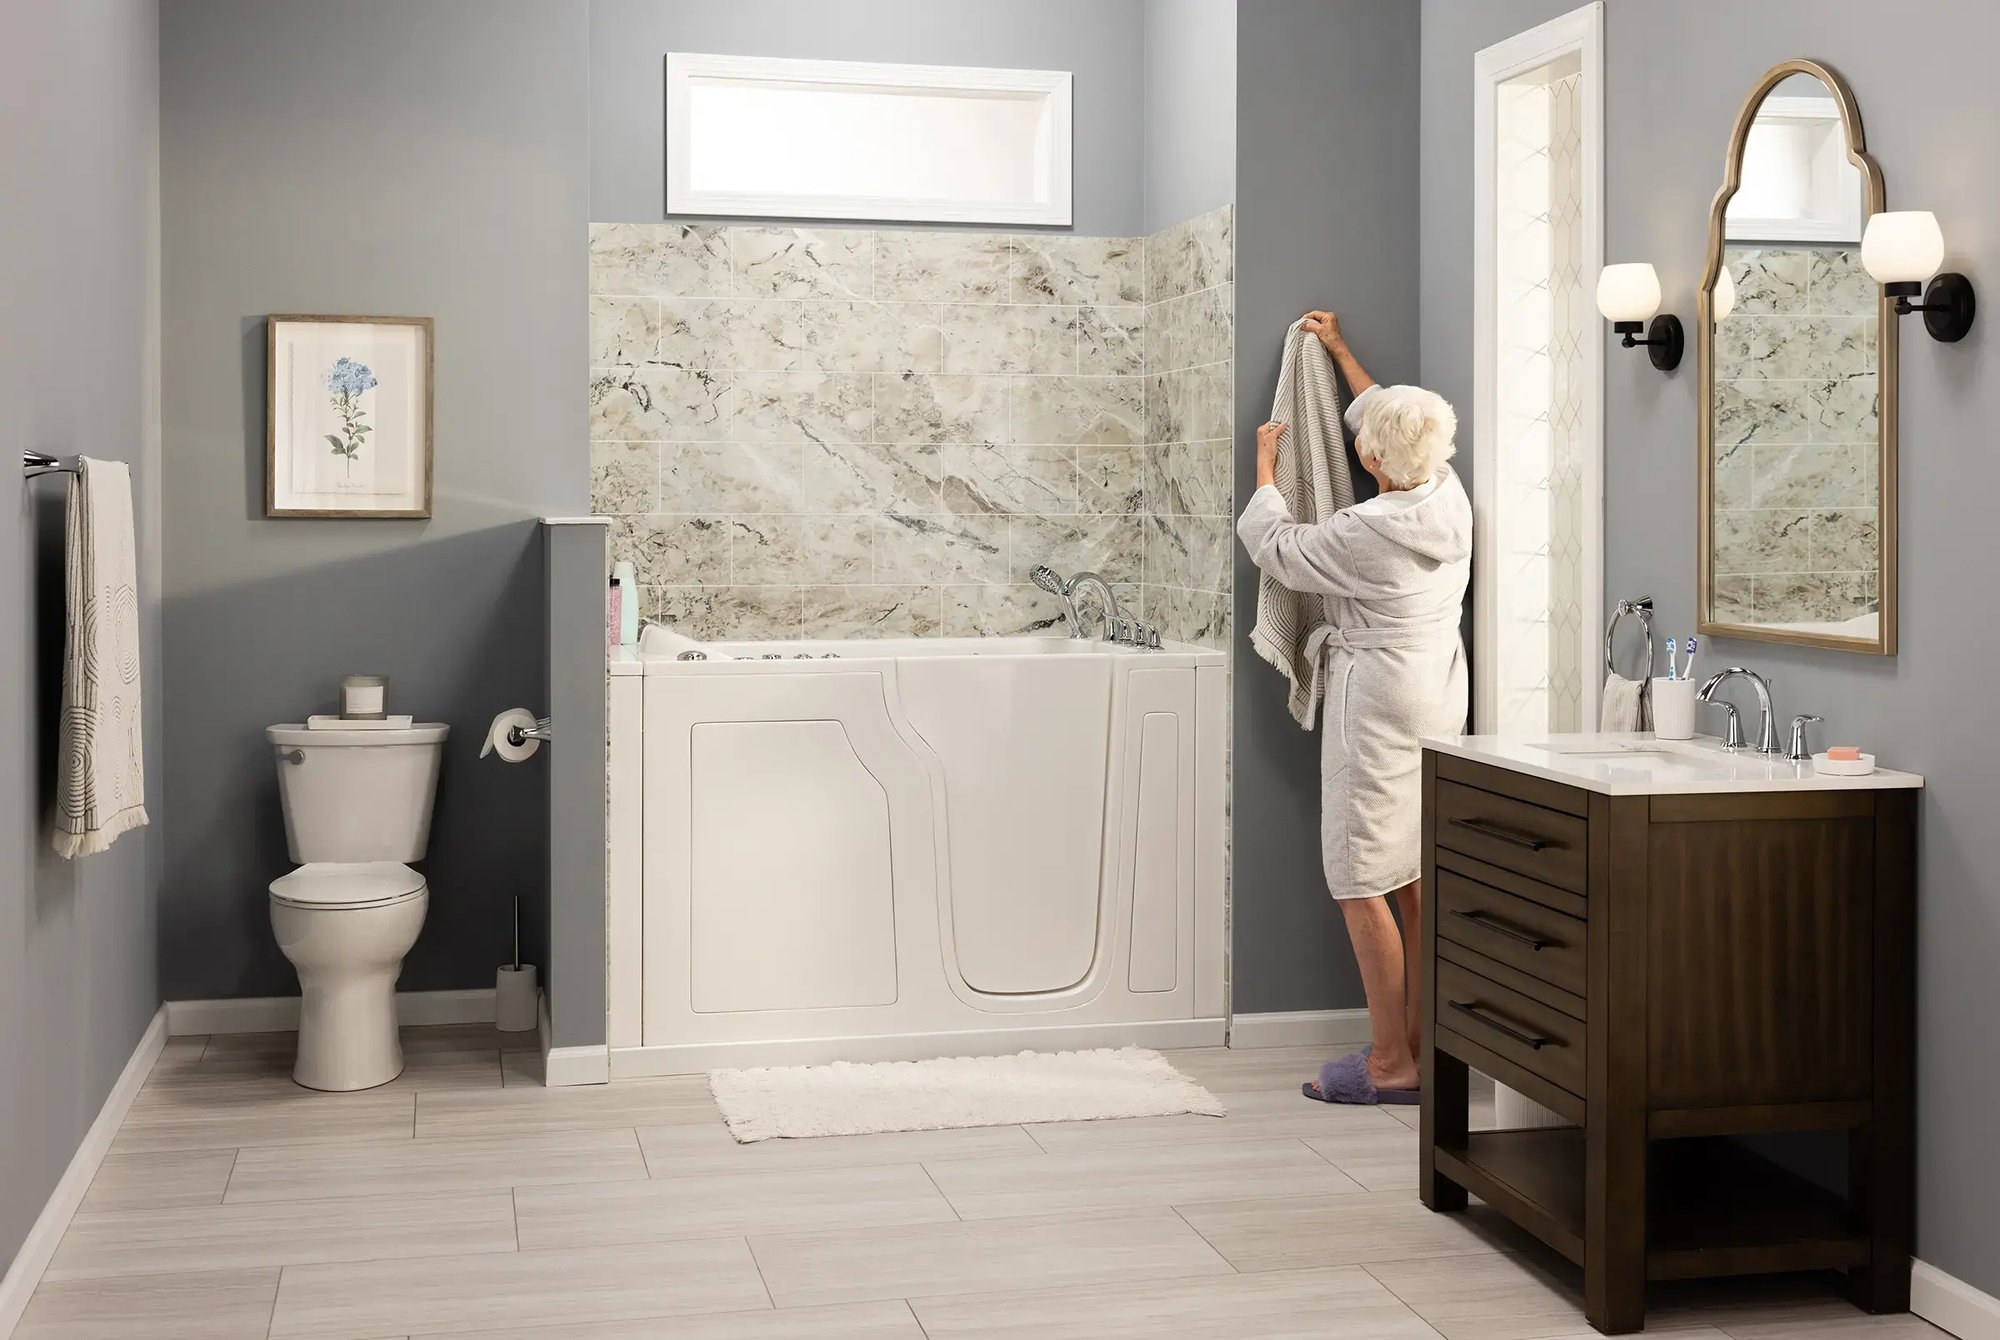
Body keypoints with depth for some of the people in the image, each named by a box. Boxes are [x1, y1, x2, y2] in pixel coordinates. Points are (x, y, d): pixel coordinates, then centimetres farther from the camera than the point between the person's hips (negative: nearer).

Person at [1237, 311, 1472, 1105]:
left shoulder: (1367, 532, -22)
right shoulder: (1449, 498, 1)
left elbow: (1275, 548, -4)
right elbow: (1387, 415, 20)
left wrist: (1266, 468, 12)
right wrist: (1342, 353, 33)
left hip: (1379, 708, -8)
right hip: (1437, 701, 9)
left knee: (1363, 884, -3)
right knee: (1412, 880, 14)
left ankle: (1392, 1065, 0)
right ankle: (1417, 1040, 21)